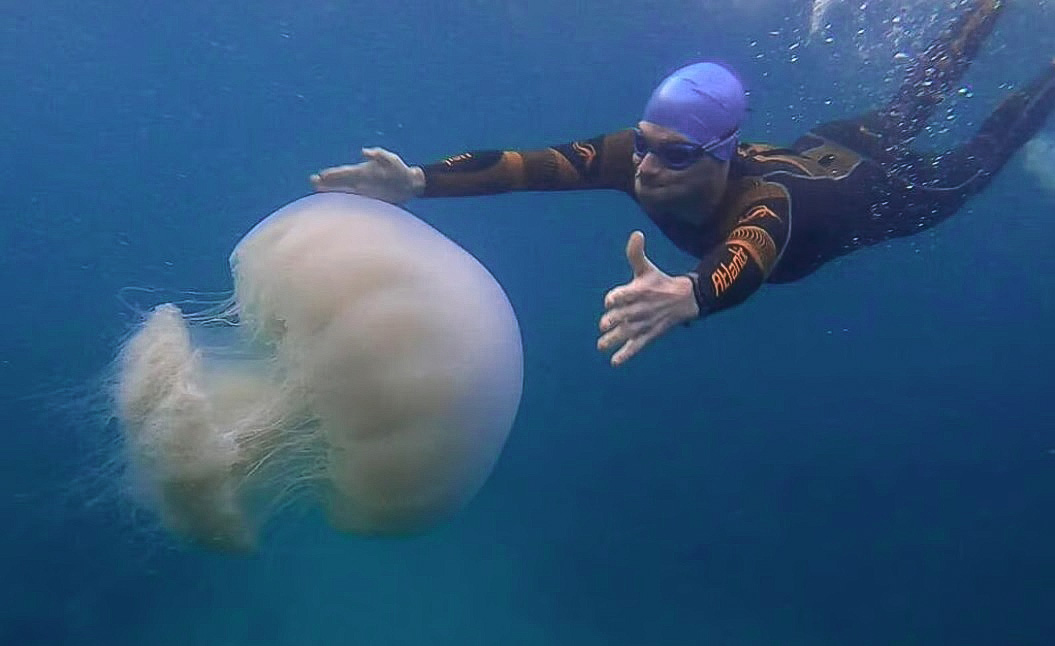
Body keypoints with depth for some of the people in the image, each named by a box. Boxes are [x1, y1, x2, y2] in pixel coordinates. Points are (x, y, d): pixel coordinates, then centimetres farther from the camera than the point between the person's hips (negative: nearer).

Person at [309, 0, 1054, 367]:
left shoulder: (764, 201, -50)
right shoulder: (640, 156, -36)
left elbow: (746, 265, -73)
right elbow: (533, 162, -44)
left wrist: (685, 296, -94)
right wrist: (419, 181, -56)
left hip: (876, 190, -5)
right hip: (818, 149, 5)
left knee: (961, 171, 27)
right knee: (903, 112, 33)